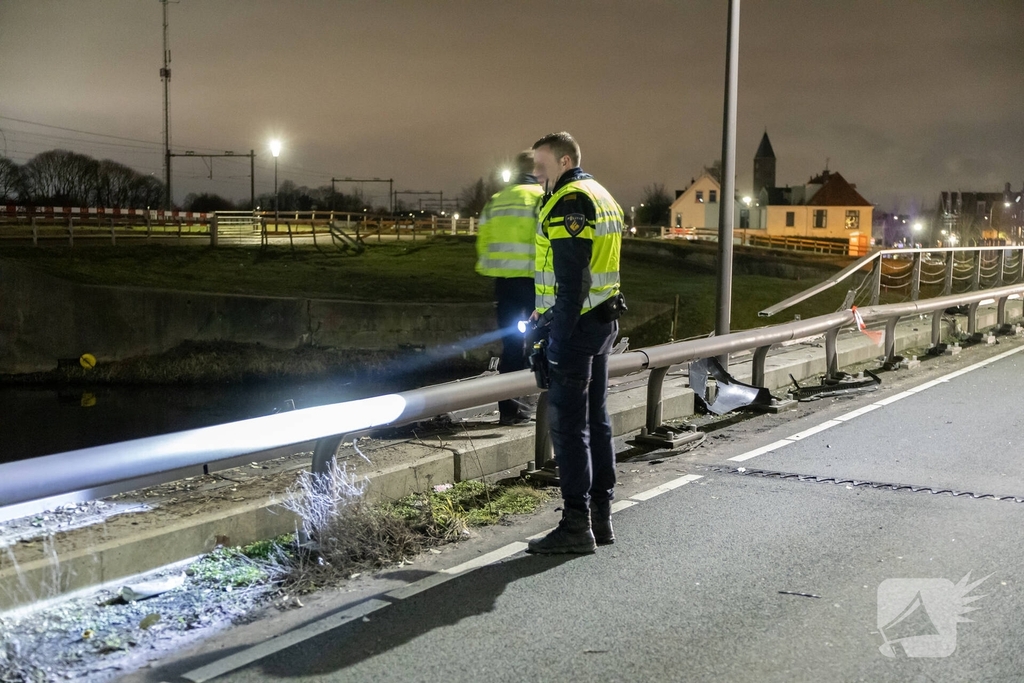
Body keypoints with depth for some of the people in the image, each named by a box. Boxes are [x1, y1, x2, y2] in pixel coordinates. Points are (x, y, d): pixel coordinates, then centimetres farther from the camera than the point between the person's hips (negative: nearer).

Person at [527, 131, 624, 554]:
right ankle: (601, 516, 20)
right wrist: (547, 312, 21)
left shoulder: (569, 202, -14)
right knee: (595, 419, 14)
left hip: (577, 325, -10)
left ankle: (576, 525, -4)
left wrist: (559, 337, -22)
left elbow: (572, 277, -21)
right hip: (604, 319, 10)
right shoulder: (602, 196, 18)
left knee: (567, 423, -6)